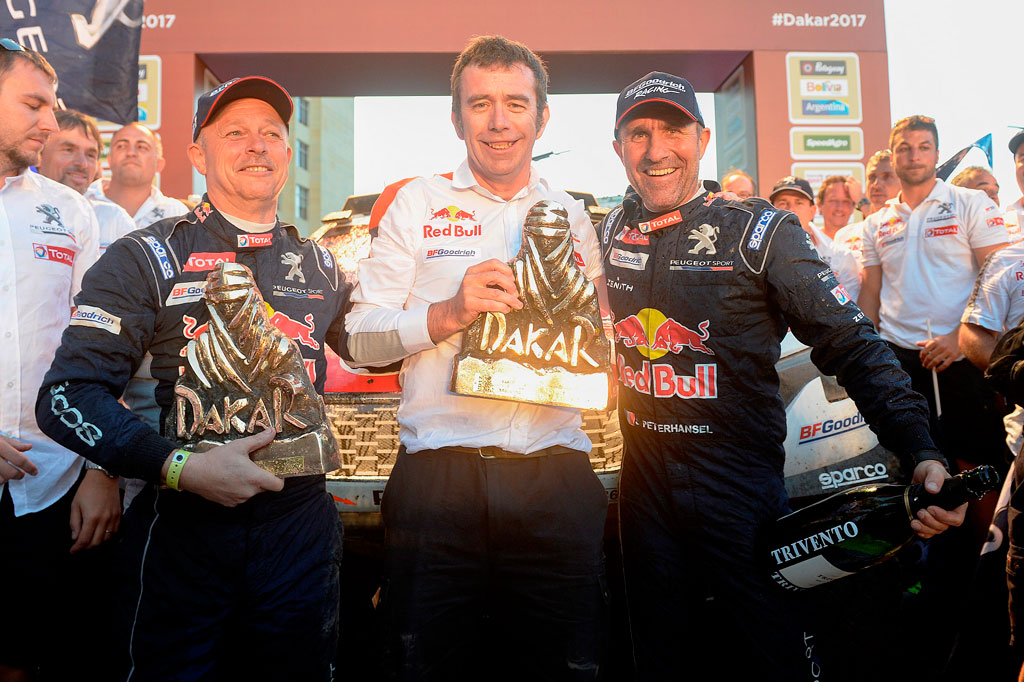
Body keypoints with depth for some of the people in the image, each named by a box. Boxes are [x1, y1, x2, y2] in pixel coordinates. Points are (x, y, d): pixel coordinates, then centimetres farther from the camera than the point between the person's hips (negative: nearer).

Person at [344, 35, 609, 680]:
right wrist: (448, 314, -15)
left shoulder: (575, 214, 14)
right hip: (437, 476, -1)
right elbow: (360, 338, 2)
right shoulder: (418, 203, 8)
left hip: (556, 479, 2)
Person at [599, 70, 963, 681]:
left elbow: (852, 346, -11)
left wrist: (921, 453, -20)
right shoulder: (607, 235, 4)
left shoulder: (759, 232, -8)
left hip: (739, 487, -3)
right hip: (642, 485, 4)